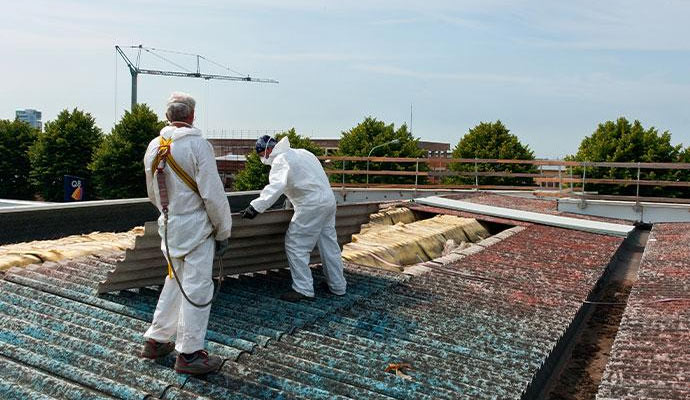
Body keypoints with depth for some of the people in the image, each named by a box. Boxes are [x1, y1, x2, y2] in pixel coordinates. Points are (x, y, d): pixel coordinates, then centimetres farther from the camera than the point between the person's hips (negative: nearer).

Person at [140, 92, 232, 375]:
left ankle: (155, 340, 30)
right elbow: (213, 194, -16)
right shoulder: (197, 144, -16)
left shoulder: (153, 146, 6)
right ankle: (189, 354, 9)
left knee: (174, 282, 21)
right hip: (196, 227, -7)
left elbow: (153, 194, 16)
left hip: (168, 226, 7)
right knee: (197, 288, 2)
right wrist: (223, 231, -6)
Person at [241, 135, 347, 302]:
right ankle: (338, 286, 25)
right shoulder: (301, 152, 17)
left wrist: (256, 207, -34)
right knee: (329, 244, 16)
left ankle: (304, 289, 0)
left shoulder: (280, 160, -11)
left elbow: (276, 186, -28)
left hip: (312, 206, -10)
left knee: (295, 245, -2)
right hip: (329, 200, 10)